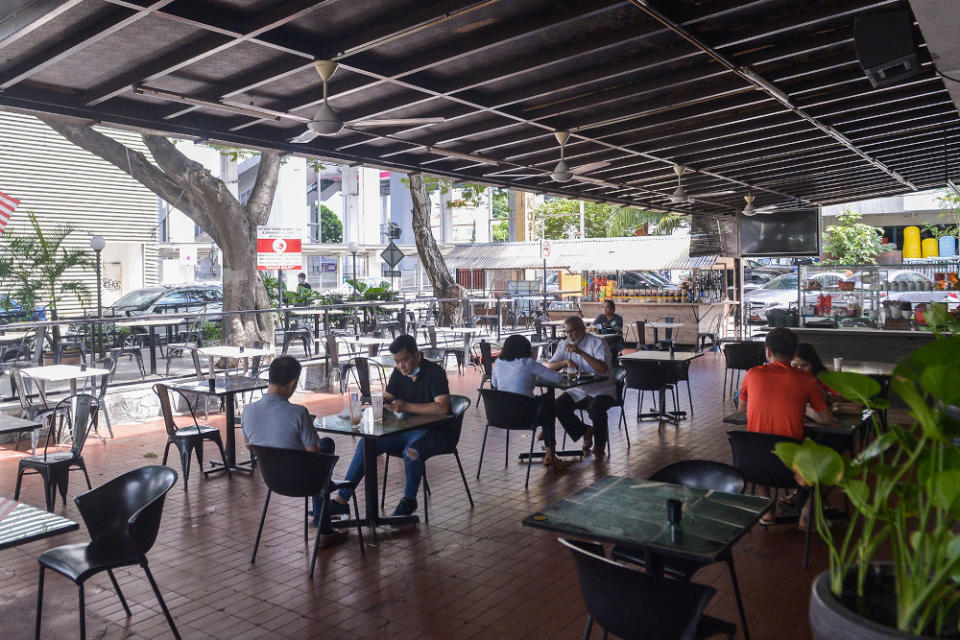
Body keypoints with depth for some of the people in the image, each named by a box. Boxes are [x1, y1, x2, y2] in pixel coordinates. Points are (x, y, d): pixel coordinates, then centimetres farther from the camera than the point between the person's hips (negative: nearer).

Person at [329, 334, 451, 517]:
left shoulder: (434, 372, -15)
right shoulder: (399, 373, 7)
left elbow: (442, 408, -25)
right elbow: (385, 398, 13)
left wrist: (407, 406, -26)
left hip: (435, 431, -7)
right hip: (406, 430, 7)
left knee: (412, 451, -37)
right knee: (366, 444, -10)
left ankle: (409, 500, -10)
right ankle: (341, 500, -6)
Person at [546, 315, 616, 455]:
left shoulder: (597, 343, -10)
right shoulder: (564, 345, 8)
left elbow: (603, 368, -26)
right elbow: (549, 366, 1)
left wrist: (581, 352, -30)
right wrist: (565, 362, -17)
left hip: (601, 390, -5)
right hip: (578, 391, 5)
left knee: (596, 407, -34)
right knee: (559, 406, -19)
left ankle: (599, 443, -7)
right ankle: (585, 431, 2)